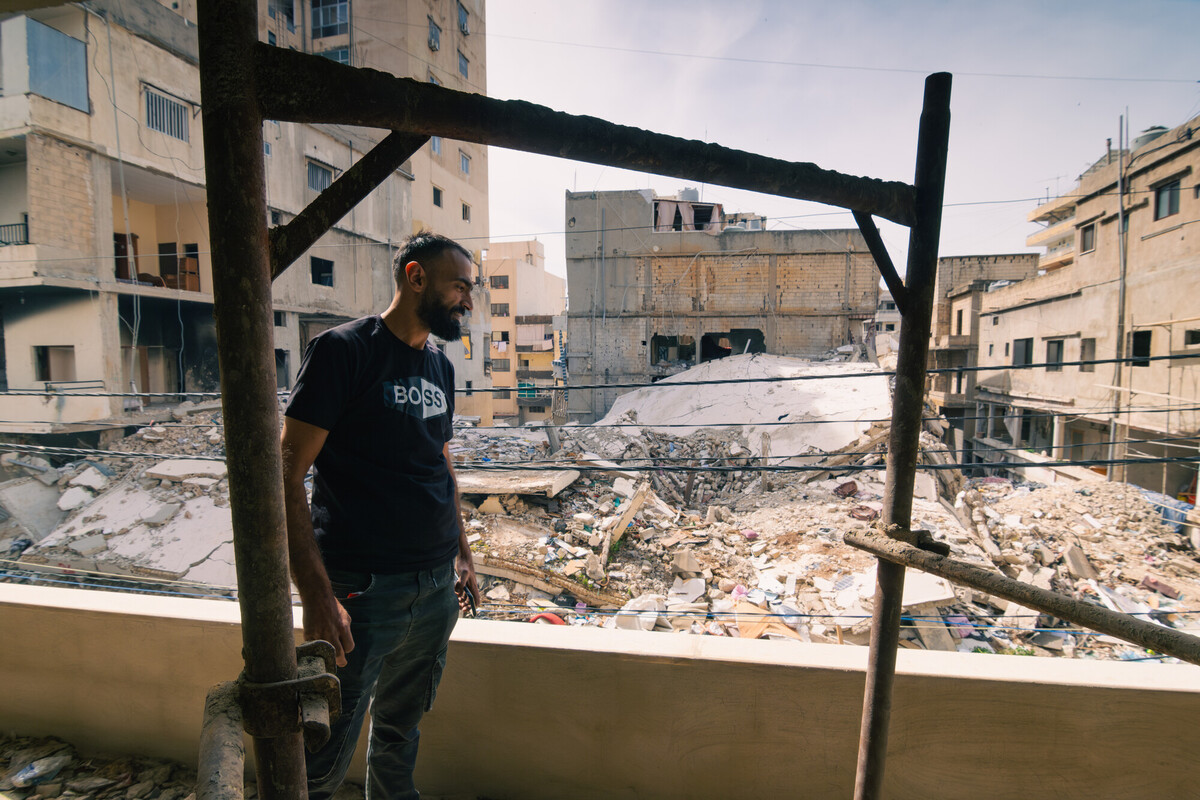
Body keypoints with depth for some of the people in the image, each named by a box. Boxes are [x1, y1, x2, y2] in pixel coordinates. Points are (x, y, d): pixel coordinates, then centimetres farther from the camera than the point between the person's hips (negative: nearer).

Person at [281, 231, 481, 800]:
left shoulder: (440, 367, 10)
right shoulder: (344, 350, -11)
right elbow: (287, 475, -15)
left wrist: (462, 554, 18)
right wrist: (317, 596, -20)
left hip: (436, 585, 7)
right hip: (362, 589, -6)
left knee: (400, 730, 22)